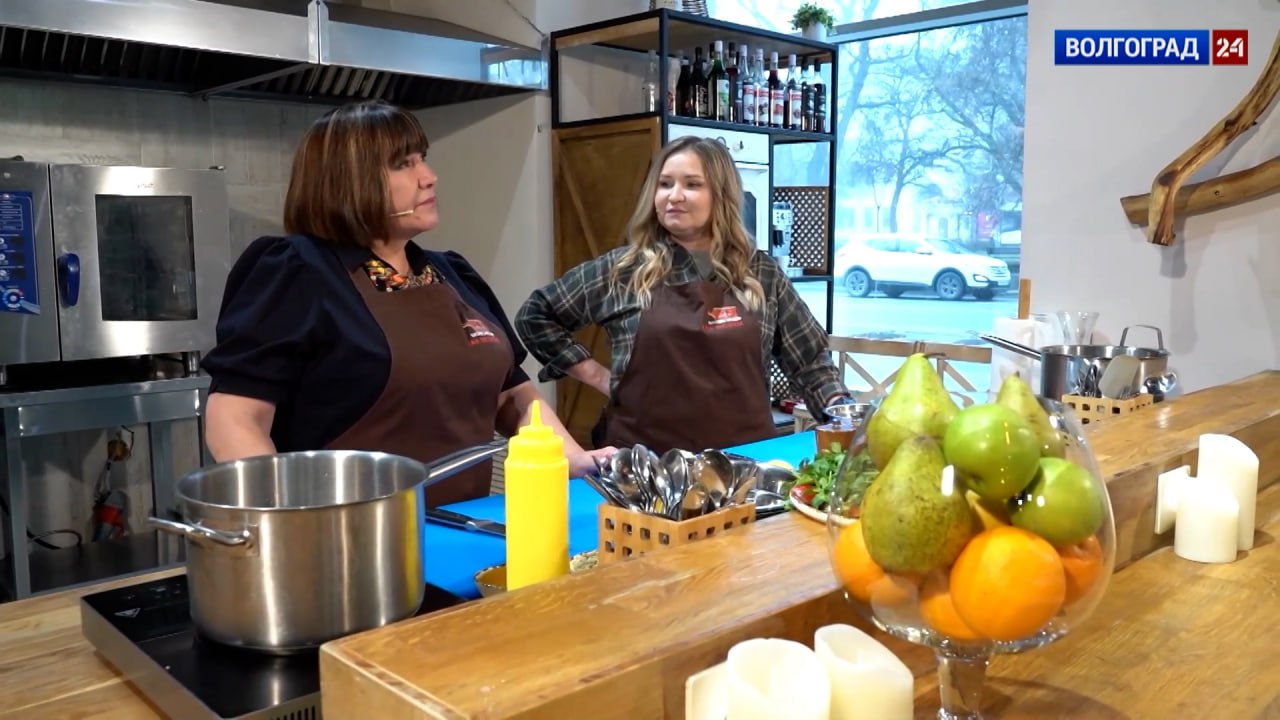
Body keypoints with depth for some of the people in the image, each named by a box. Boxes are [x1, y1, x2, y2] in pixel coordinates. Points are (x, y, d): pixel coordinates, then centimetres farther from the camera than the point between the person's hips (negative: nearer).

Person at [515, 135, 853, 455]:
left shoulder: (762, 274, 8)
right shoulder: (622, 271, 3)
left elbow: (810, 360, 13)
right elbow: (534, 315, 10)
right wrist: (596, 374, 4)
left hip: (745, 456, 2)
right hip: (645, 458, -1)